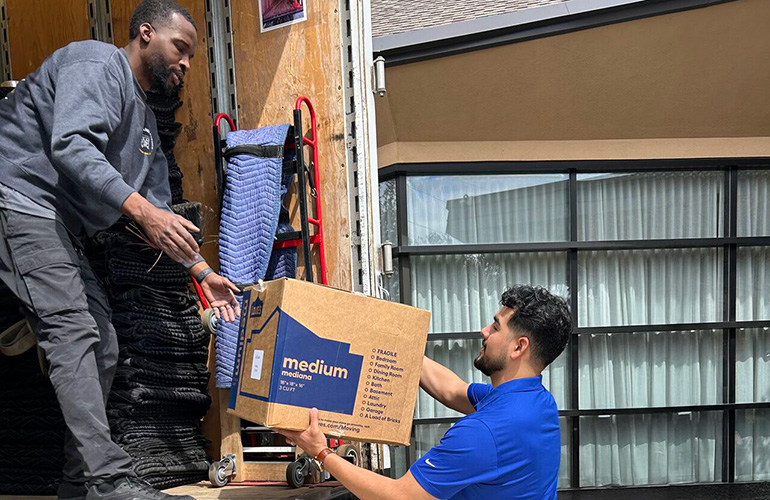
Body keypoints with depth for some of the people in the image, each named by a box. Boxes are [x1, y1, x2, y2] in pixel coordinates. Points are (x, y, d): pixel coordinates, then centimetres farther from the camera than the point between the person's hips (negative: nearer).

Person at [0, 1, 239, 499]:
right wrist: (142, 210, -33)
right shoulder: (98, 62, -7)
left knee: (101, 346, 5)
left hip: (61, 226, 10)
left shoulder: (145, 121, 21)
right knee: (73, 331, -20)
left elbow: (160, 207, 20)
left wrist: (203, 272, 15)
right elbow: (70, 144, -25)